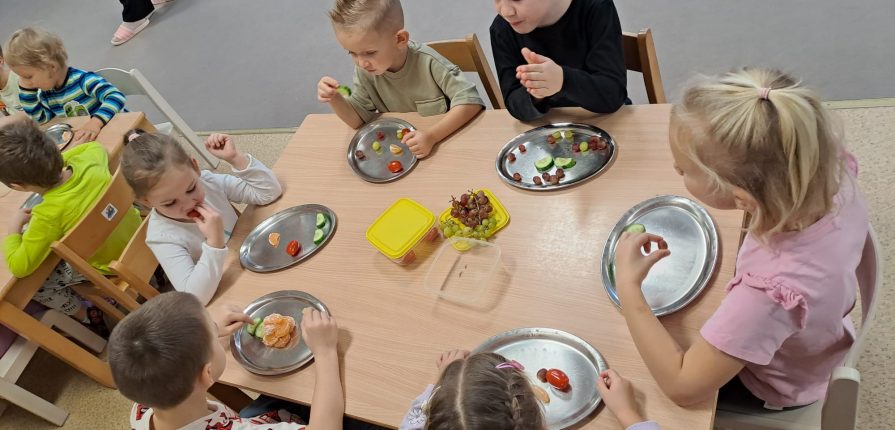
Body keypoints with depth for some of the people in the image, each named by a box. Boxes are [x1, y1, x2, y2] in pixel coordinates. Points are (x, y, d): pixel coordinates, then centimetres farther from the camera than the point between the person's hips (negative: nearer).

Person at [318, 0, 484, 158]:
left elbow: (470, 100, -24)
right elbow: (357, 119, -2)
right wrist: (334, 99, -23)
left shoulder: (427, 63, -25)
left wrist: (432, 135, -36)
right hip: (399, 148, 4)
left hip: (447, 139, -4)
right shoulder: (364, 70, -10)